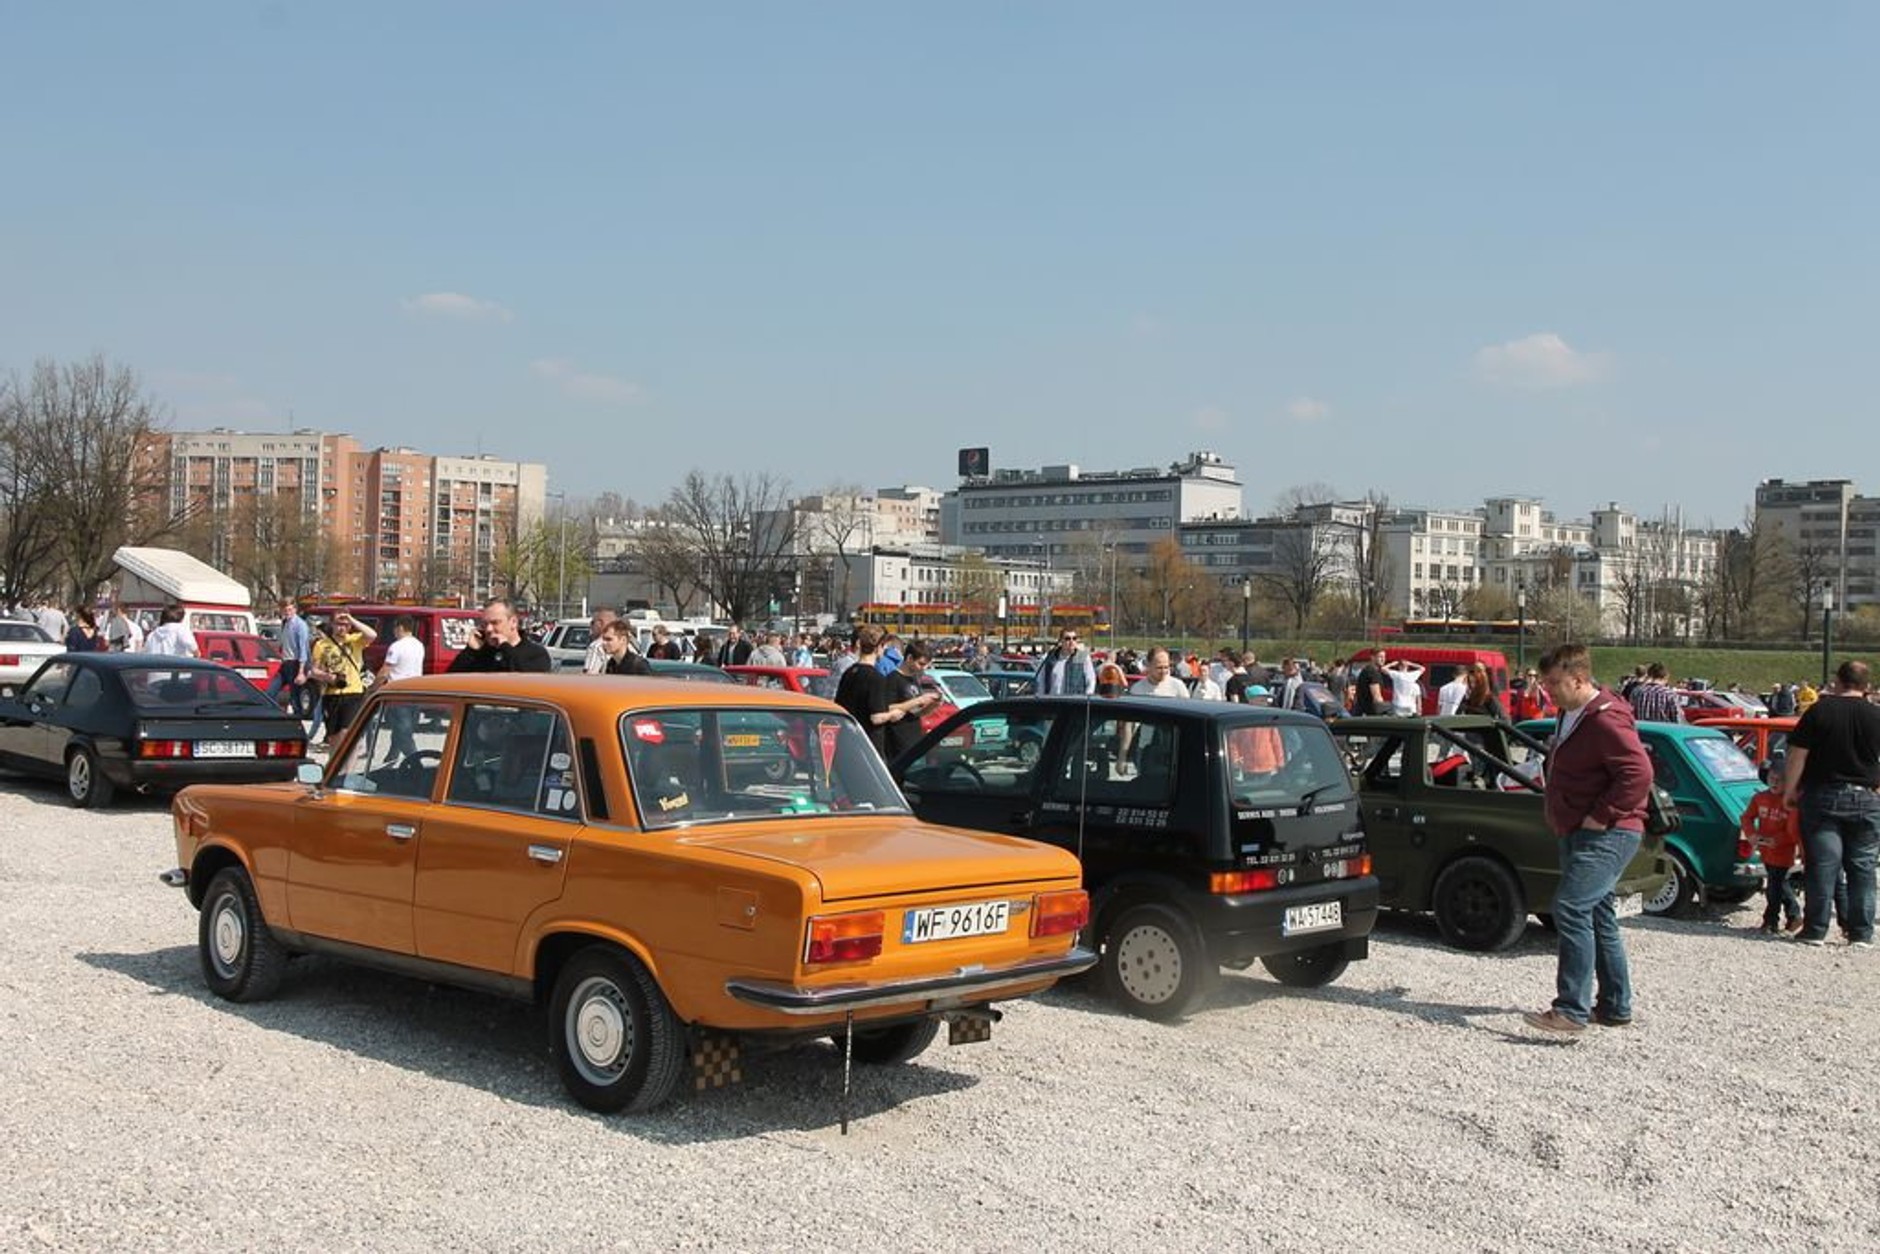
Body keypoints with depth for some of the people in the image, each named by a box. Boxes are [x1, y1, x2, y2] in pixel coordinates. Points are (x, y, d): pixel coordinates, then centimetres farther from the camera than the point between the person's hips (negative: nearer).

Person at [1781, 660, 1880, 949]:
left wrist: (1789, 790, 4)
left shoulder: (1819, 710, -5)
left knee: (1822, 865, 1)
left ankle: (1815, 930, 2)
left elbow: (1797, 755, -6)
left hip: (1823, 797, -1)